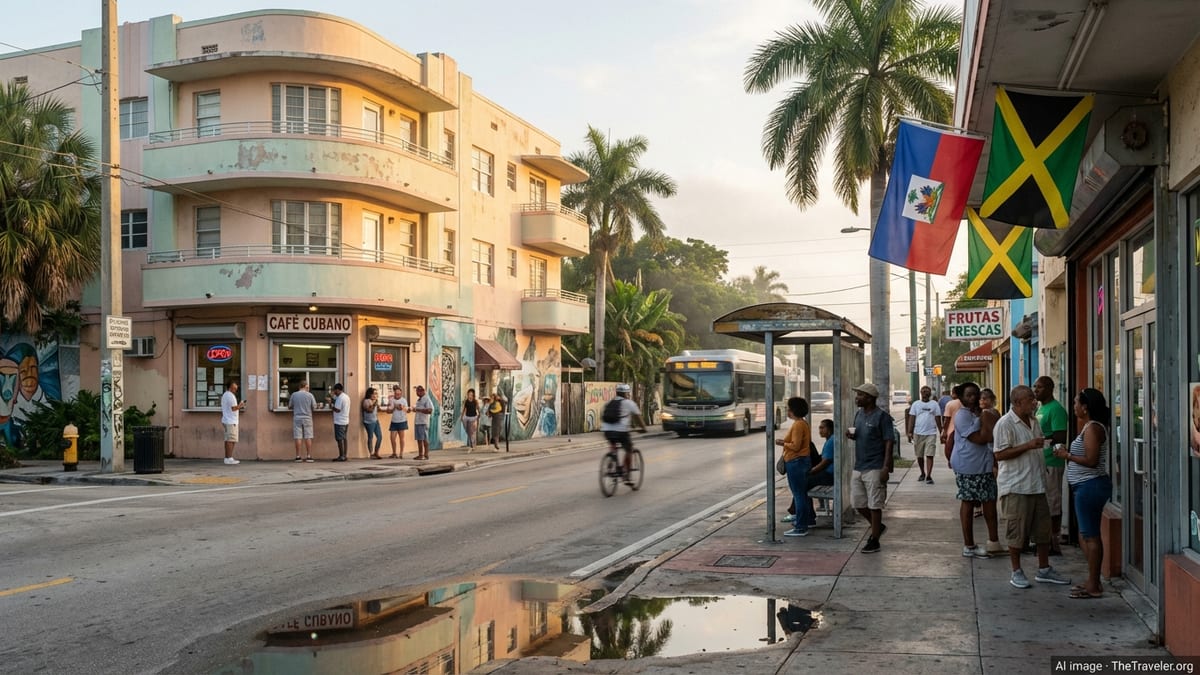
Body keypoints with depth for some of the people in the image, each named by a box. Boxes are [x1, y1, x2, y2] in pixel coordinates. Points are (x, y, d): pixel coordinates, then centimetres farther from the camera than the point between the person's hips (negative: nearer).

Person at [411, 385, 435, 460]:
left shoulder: (427, 399, -10)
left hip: (423, 422, -9)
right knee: (419, 439, 11)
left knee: (425, 439, -5)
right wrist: (413, 409, 10)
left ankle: (426, 455, -2)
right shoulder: (418, 399, 18)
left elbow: (429, 411, -20)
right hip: (417, 422, 9)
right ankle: (420, 454, 16)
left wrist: (418, 410, -20)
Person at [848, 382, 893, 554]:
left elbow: (889, 442, -14)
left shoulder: (882, 416, -12)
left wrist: (886, 467, -20)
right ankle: (877, 527, 34)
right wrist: (851, 435, 0)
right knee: (858, 503, 12)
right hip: (858, 467, 8)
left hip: (875, 468, -8)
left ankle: (874, 540, 11)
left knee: (874, 504, 1)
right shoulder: (859, 414, 11)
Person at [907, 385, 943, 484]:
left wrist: (941, 432, 3)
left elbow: (938, 419, 6)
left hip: (931, 433, -2)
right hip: (918, 433, 2)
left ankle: (929, 476, -8)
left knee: (929, 455, -8)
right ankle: (922, 474, 25)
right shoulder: (916, 404, 6)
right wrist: (909, 432, -4)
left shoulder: (934, 404, 4)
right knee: (919, 456, 10)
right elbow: (911, 419, 4)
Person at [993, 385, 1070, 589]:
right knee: (1017, 530, 0)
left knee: (1043, 529, 13)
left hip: (1037, 484, 8)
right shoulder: (1005, 423, -14)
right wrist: (1028, 446, -23)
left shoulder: (1034, 421, 11)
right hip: (1016, 486, -8)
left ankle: (1044, 570, 24)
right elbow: (999, 454, -20)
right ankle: (1016, 572, 12)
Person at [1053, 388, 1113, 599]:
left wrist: (1067, 456, -12)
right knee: (1089, 535, 14)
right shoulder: (1092, 427, 15)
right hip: (1088, 486, 11)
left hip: (1090, 485, -11)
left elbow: (1091, 461, -23)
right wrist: (1068, 453, 12)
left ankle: (1093, 586, -1)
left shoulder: (1092, 428, -16)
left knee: (1090, 536, -6)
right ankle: (1093, 582, 21)